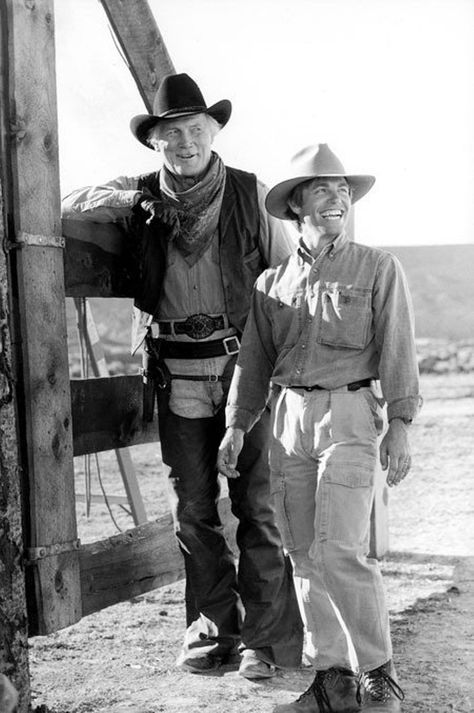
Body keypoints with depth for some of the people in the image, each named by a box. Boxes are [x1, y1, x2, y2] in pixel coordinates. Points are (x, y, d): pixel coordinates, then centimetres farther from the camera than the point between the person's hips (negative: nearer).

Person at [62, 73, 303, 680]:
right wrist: (121, 199, -6)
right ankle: (212, 627, 21)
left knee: (256, 503, -3)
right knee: (192, 508, 8)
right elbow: (65, 207, 11)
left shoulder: (250, 194, 2)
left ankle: (266, 636, 6)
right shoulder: (139, 197, 6)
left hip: (245, 363, -2)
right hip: (177, 374, 2)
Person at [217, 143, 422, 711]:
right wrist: (236, 426, 11)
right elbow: (254, 359, 17)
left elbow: (396, 350, 0)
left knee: (339, 551, -12)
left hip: (349, 414, -4)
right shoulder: (271, 282, 14)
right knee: (304, 555, 5)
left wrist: (399, 424, -8)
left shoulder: (378, 268, 5)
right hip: (288, 416, 4)